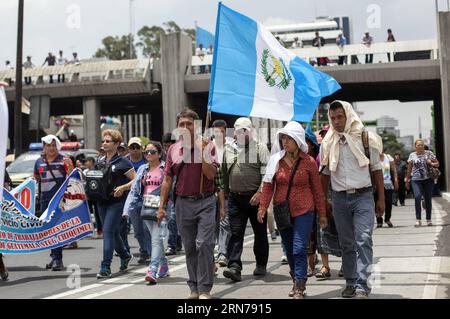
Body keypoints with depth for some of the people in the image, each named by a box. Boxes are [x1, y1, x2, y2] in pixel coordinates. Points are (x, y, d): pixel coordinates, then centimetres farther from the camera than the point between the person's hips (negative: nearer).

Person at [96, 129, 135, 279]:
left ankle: (106, 267, -10)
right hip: (102, 201, 7)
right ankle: (125, 255, 38)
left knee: (108, 231, -13)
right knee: (113, 232, 15)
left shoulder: (122, 162, -6)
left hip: (116, 201, -7)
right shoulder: (99, 161, 12)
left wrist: (123, 187, -21)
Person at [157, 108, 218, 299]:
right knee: (189, 248, 10)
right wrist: (161, 206, 9)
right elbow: (167, 180, 11)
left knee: (204, 244, -10)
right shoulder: (173, 150, 8)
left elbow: (211, 174, -12)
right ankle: (194, 288, 19)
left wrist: (202, 151, -20)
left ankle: (204, 289, -4)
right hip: (183, 203, 4)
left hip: (205, 202, -3)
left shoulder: (207, 146, -2)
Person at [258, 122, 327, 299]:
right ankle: (297, 282, 29)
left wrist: (322, 213, 4)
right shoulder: (275, 160, 1)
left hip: (303, 211, -3)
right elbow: (268, 185, 3)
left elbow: (317, 189, 1)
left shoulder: (308, 162, -5)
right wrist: (263, 207, -7)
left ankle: (299, 288, -5)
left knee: (299, 249, -11)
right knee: (289, 250, 12)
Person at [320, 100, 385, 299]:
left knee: (363, 241, -12)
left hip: (363, 196, -3)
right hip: (339, 198, 3)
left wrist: (381, 198, 1)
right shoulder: (328, 143, 7)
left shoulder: (365, 138, 0)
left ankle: (362, 285, -13)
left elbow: (376, 169, 3)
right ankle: (351, 282, 19)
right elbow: (325, 173, 14)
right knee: (346, 243, 9)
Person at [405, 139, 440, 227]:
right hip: (416, 180, -1)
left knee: (428, 199, 3)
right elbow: (409, 169, 14)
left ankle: (429, 220, 15)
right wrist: (407, 180, 15)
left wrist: (432, 163, -10)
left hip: (428, 180, 1)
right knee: (417, 197, -19)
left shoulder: (429, 153, 6)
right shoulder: (412, 155, 8)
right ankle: (418, 219, -15)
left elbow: (437, 164, 12)